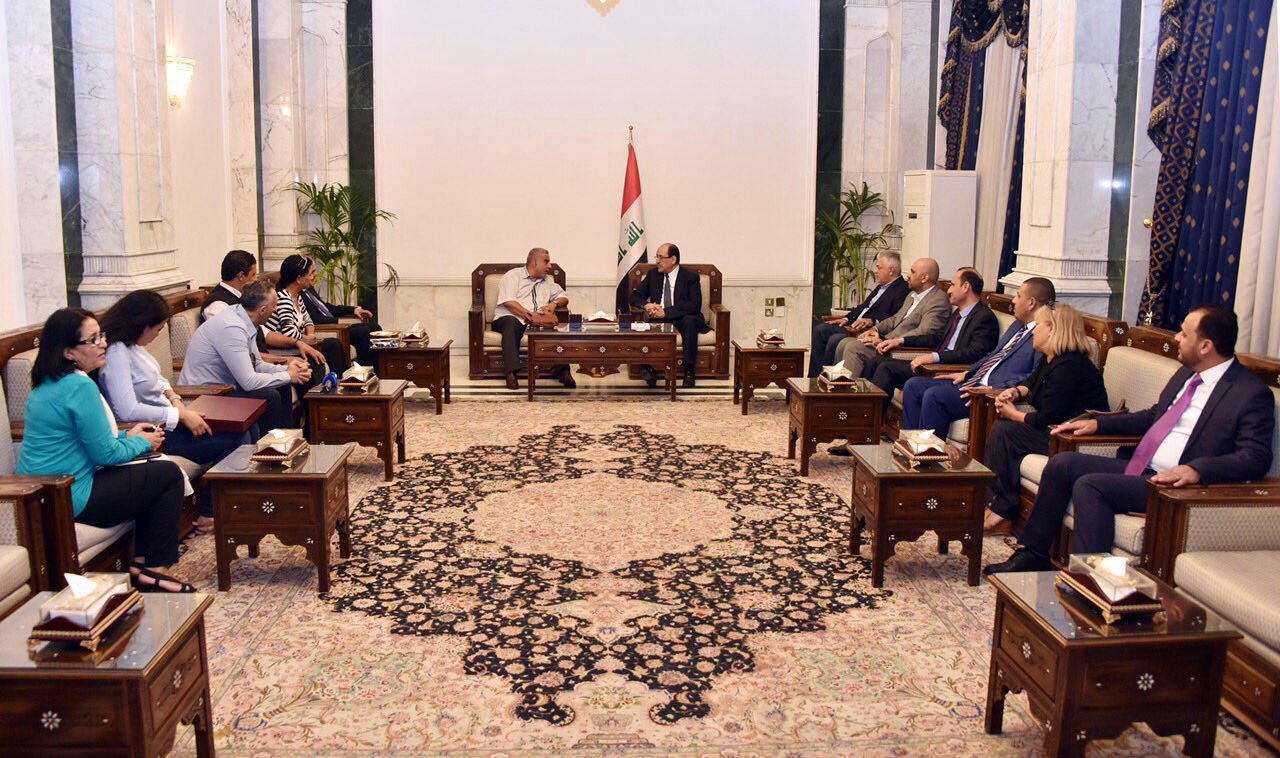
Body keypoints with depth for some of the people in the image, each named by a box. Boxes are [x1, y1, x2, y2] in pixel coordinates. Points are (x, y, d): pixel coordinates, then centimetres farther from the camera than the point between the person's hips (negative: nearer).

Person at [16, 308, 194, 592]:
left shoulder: (48, 383, 10)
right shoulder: (79, 386, -21)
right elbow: (105, 454, -17)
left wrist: (127, 436, 11)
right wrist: (142, 443, 1)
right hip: (70, 499, -10)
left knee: (152, 472, 19)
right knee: (169, 474, 0)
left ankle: (140, 563, 17)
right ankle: (151, 568, 7)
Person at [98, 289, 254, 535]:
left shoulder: (132, 344, 6)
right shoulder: (116, 353, -22)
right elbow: (127, 411, -28)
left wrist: (174, 398, 0)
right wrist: (182, 415, -22)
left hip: (165, 419, 10)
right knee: (237, 439, -14)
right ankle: (210, 514, -1)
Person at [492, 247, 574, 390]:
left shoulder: (547, 280, 24)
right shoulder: (513, 275, 4)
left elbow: (563, 296, 24)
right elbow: (508, 302, -11)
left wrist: (554, 304, 0)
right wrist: (529, 315, -21)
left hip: (538, 321, 4)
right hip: (510, 318, -4)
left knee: (553, 328, -28)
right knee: (512, 324, -40)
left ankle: (562, 370, -36)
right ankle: (511, 373, -46)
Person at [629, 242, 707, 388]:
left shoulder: (691, 277, -1)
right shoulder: (653, 274, 12)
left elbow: (695, 305, -14)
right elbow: (635, 296, 12)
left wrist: (666, 312, -24)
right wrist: (646, 305, -13)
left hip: (684, 320, -2)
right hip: (659, 319, 2)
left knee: (689, 320, -37)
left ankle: (689, 370, -34)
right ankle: (647, 367, -38)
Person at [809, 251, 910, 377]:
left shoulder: (903, 290, -11)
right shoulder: (881, 287, 20)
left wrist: (872, 320, -31)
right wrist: (846, 318, 9)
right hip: (854, 327, 10)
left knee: (835, 339, -28)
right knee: (820, 330, 0)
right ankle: (813, 377, -1)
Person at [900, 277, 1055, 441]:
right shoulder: (1018, 325, 19)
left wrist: (993, 390, -23)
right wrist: (966, 373, 14)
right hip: (972, 383, 10)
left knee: (934, 395, -26)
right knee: (913, 385, 3)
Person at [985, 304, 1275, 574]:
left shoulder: (1252, 394, -11)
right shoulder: (1187, 374, 15)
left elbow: (1256, 457, -19)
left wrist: (1196, 470, -34)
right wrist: (1097, 423, 18)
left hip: (1174, 484, -9)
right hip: (1138, 468, 9)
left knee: (1089, 485, -26)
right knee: (1062, 463, -1)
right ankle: (1033, 554, 6)